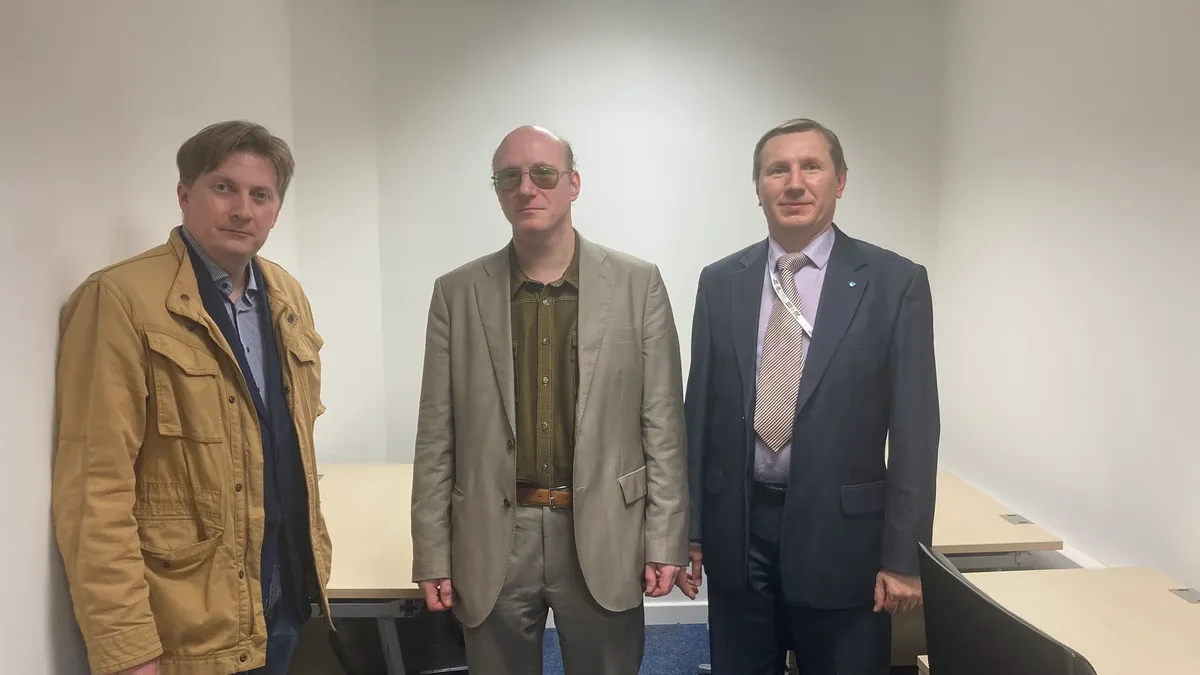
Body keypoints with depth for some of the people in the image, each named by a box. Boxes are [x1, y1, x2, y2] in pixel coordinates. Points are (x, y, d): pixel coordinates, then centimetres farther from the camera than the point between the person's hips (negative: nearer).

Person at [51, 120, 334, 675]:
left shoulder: (287, 296, 7)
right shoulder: (122, 299, -15)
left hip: (283, 595, 7)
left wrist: (312, 549, 15)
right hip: (186, 625, -6)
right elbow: (96, 490, -17)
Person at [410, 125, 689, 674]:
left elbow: (662, 422, 0)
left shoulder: (638, 283, -2)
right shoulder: (456, 293, 1)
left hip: (603, 537, 0)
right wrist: (433, 555, 1)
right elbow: (437, 436, 2)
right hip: (493, 541, 1)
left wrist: (665, 540, -2)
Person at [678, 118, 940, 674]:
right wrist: (689, 530, 5)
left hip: (841, 533, -2)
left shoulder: (896, 282, -4)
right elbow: (699, 410, 6)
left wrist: (904, 556, -7)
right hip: (736, 530, 3)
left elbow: (913, 430, -5)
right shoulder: (719, 283, 4)